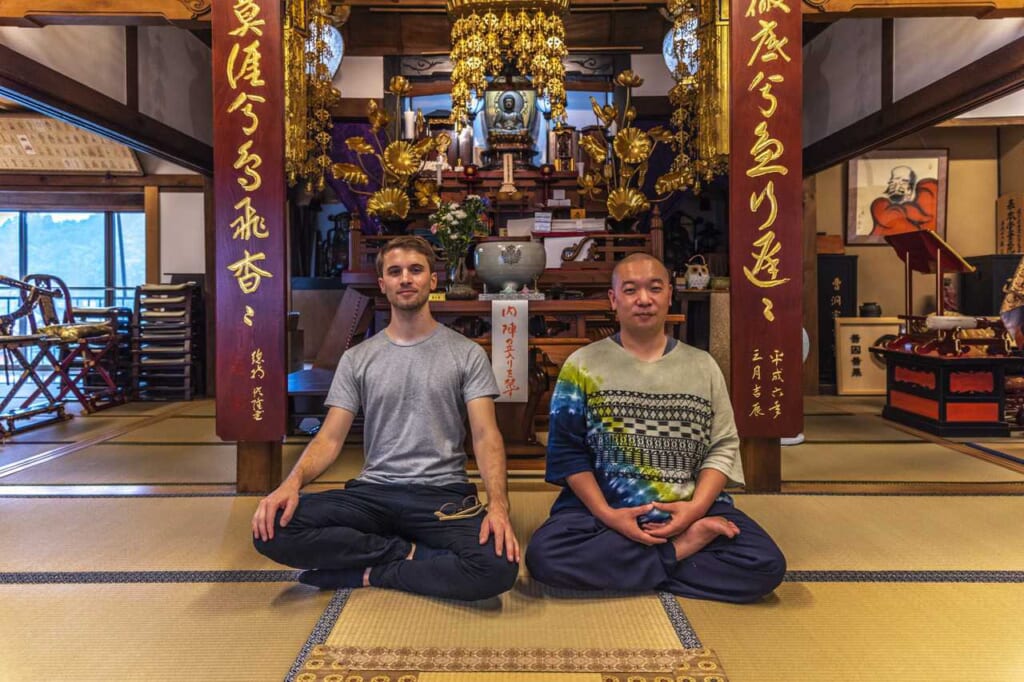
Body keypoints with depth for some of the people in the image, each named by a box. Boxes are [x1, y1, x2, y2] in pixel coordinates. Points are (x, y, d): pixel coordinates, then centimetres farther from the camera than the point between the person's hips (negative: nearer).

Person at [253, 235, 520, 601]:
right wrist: (292, 482, -18)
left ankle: (366, 573, -10)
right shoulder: (357, 358, 10)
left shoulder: (467, 354, 4)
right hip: (372, 491, 2)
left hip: (443, 493, -1)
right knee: (273, 530, -24)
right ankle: (409, 553, -10)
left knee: (498, 566, -32)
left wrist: (498, 504, -23)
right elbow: (330, 437, 3)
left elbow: (485, 436, -4)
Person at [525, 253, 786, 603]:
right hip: (601, 509, 0)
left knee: (766, 564, -22)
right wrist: (606, 514, -14)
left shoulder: (702, 365, 9)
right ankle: (681, 548, -14)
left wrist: (696, 507, -11)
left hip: (693, 508, 1)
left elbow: (723, 446, 6)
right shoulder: (583, 365, 3)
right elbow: (567, 450, -1)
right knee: (545, 555, -29)